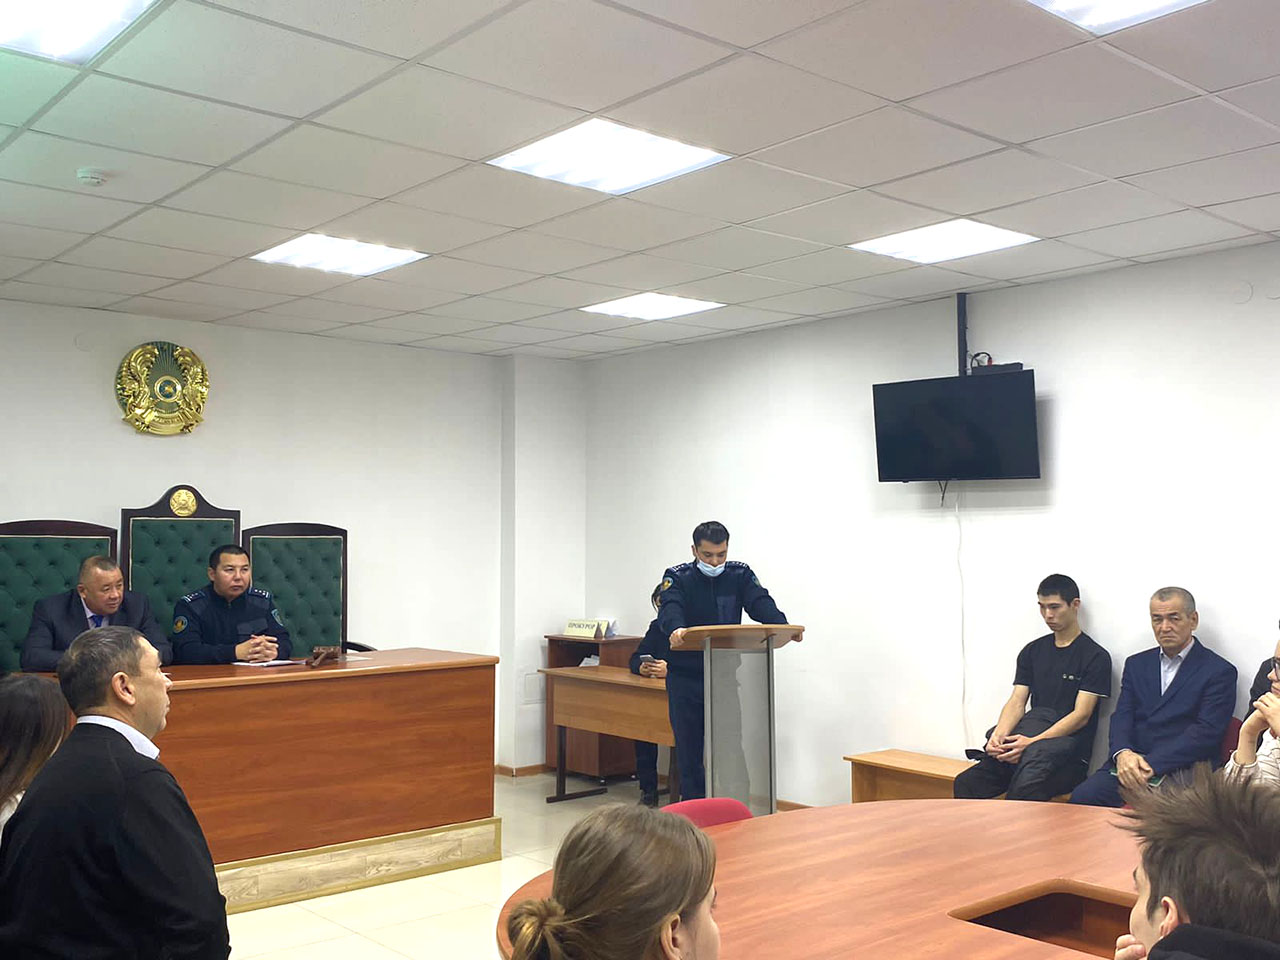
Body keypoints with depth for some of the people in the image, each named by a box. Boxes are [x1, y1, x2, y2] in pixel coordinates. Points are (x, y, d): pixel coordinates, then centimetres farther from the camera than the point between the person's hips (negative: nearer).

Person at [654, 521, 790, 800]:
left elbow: (761, 604, -14)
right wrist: (675, 630, -48)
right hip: (686, 678, -1)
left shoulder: (740, 575, 2)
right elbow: (669, 609, -24)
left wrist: (783, 626, -35)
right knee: (689, 749, 5)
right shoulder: (678, 577, -5)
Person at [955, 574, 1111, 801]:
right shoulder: (1032, 651, 17)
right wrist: (999, 735, -12)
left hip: (1068, 754, -5)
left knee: (1024, 792, -35)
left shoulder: (1095, 657, 0)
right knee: (966, 783, -20)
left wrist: (1032, 743, -20)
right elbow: (1016, 703, 11)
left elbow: (1081, 715, -8)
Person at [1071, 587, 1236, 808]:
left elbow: (1206, 732, -8)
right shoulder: (1137, 664, 20)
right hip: (1129, 764, 4)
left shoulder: (1219, 671, 3)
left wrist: (1152, 765, -18)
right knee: (1081, 797, -24)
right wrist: (1122, 753, -14)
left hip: (1181, 772, -4)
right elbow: (1122, 716, 10)